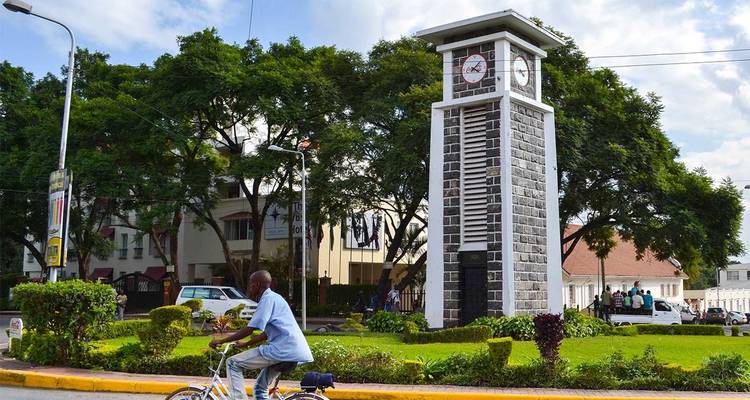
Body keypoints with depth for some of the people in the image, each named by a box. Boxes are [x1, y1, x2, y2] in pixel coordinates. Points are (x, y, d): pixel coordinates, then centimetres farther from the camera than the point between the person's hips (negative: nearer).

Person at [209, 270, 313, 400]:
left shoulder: (268, 299, -8)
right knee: (260, 388, 22)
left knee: (233, 363, -4)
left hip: (282, 350, -10)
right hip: (293, 351, 10)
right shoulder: (274, 298, 22)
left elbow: (249, 330, -14)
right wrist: (246, 344, 29)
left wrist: (221, 341, -7)